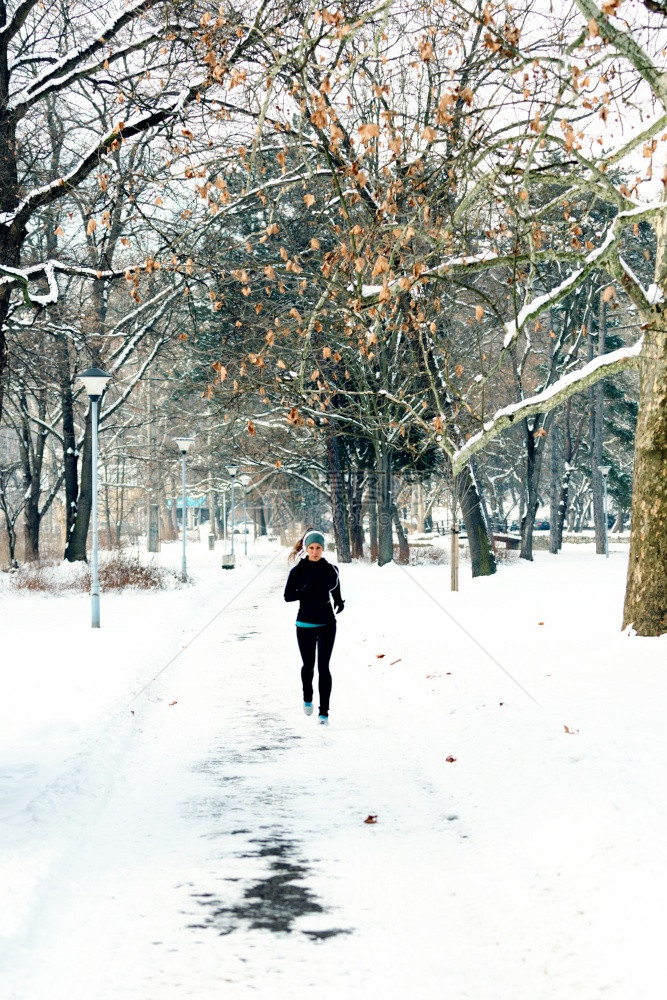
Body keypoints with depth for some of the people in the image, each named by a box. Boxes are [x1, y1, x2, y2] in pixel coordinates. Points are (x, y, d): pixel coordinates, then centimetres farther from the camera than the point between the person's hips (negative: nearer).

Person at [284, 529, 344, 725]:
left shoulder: (331, 570, 0)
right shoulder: (298, 571, -5)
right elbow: (288, 596, -6)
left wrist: (340, 603, -8)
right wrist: (305, 590, -22)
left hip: (327, 624, 0)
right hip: (305, 625, 0)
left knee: (323, 667, -6)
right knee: (308, 665, 10)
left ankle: (324, 711, -4)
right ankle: (307, 698, 41)